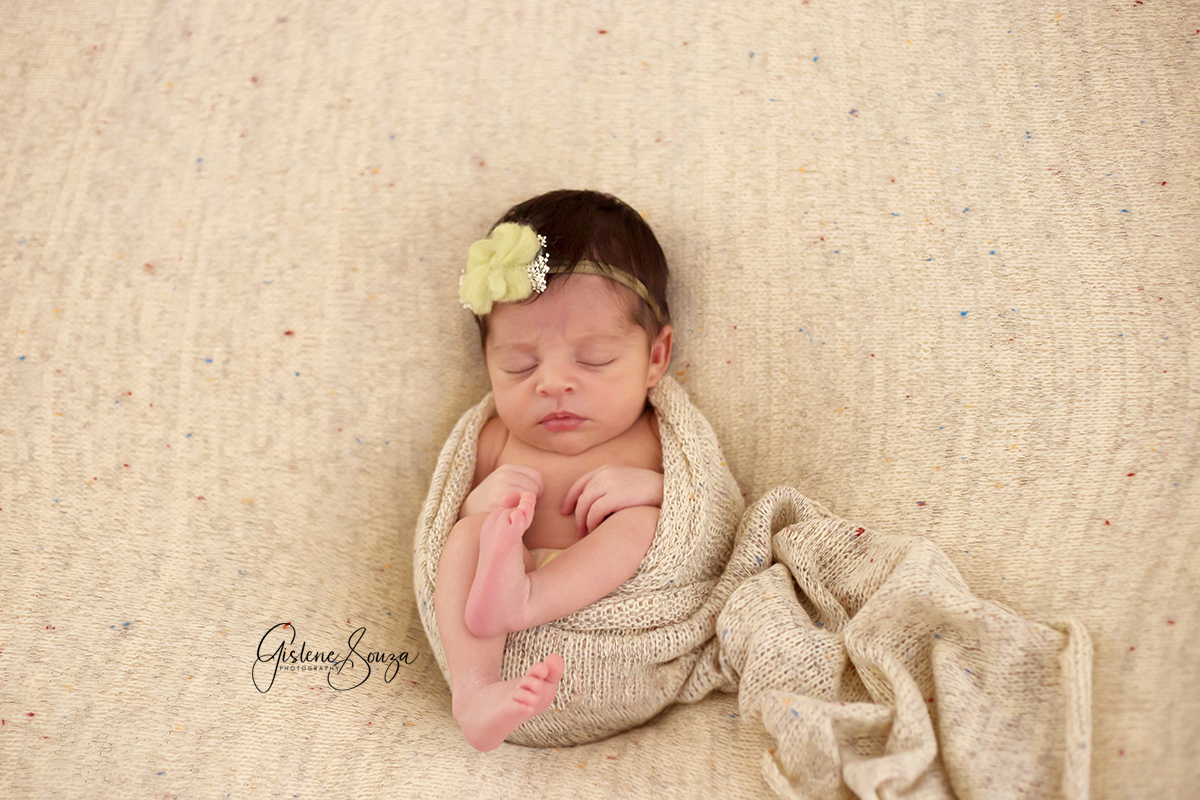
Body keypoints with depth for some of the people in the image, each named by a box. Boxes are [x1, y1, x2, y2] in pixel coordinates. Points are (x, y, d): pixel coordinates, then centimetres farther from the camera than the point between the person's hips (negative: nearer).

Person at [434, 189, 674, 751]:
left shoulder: (661, 443, 7)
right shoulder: (497, 441, 14)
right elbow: (440, 535, 13)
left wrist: (656, 488, -13)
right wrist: (478, 507, -8)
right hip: (509, 655, 2)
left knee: (640, 517, -19)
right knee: (471, 535, -17)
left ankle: (518, 598, -38)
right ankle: (475, 692, -34)